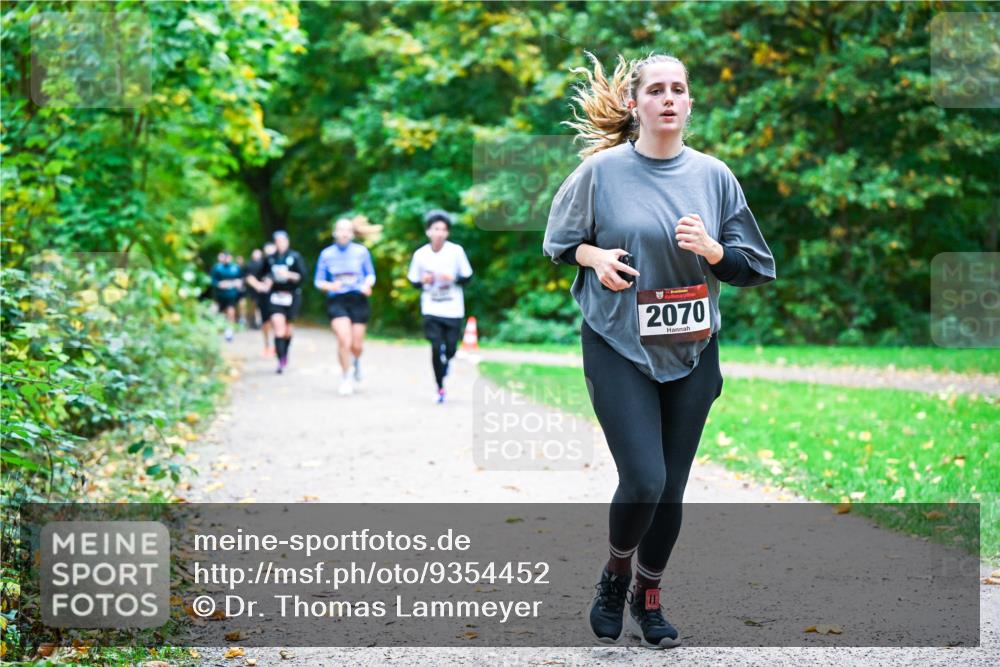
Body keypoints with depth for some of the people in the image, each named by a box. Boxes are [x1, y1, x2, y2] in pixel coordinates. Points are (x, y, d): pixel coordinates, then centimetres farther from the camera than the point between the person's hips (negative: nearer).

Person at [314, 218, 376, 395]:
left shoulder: (361, 251, 2)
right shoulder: (326, 254, 4)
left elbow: (370, 274, 12)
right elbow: (319, 281, 8)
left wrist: (367, 284, -10)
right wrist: (329, 286, -13)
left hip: (358, 299, 1)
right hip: (337, 301, -1)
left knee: (356, 345, 2)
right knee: (344, 340, -18)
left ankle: (357, 362, 40)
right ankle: (346, 377, 1)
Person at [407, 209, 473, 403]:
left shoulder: (456, 251, -7)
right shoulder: (420, 254, -4)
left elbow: (467, 277, 0)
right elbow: (413, 281, 7)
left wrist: (453, 278, -19)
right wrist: (423, 281, -14)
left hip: (453, 309, 0)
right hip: (431, 309, 0)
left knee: (450, 349, 2)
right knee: (436, 348, -10)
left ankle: (444, 363, 41)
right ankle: (440, 388, 4)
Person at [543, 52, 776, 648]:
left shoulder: (713, 175, 3)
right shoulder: (601, 170, -4)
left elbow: (753, 267, 7)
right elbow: (561, 242, 9)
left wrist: (712, 250, -13)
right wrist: (595, 256, -11)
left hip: (691, 352, 3)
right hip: (618, 348, -3)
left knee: (672, 487, 7)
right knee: (643, 480, -13)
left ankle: (649, 596, 28)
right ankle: (615, 575, 17)